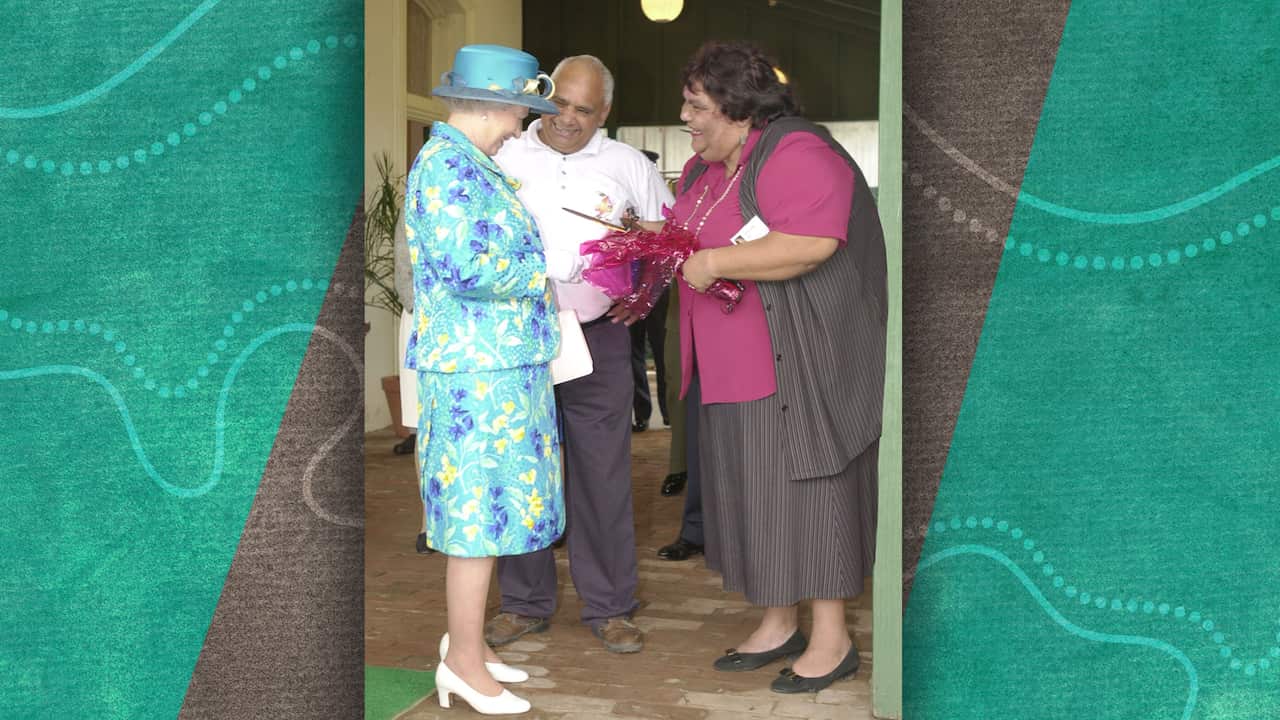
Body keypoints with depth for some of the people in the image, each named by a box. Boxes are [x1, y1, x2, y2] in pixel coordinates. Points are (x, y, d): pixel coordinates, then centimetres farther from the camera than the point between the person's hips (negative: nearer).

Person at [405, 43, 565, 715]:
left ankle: (466, 642, 25)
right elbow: (464, 268, -25)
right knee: (481, 512, -3)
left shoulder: (465, 163, 16)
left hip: (497, 365, 10)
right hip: (479, 373, -10)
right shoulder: (447, 165, -16)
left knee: (482, 508, 15)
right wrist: (539, 277, -10)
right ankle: (465, 660, 8)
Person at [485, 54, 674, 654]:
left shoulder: (627, 165, 7)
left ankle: (609, 607, 12)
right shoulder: (507, 157, 5)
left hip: (598, 331, 0)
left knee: (603, 472, 2)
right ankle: (526, 602, 19)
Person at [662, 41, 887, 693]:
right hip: (733, 368, 9)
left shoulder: (795, 154, -16)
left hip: (797, 365, -9)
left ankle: (832, 639, 9)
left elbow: (810, 243, -30)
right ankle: (778, 624, 26)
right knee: (752, 490, 13)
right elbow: (691, 246, 29)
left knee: (803, 486, -3)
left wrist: (713, 262, -24)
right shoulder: (702, 170, 15)